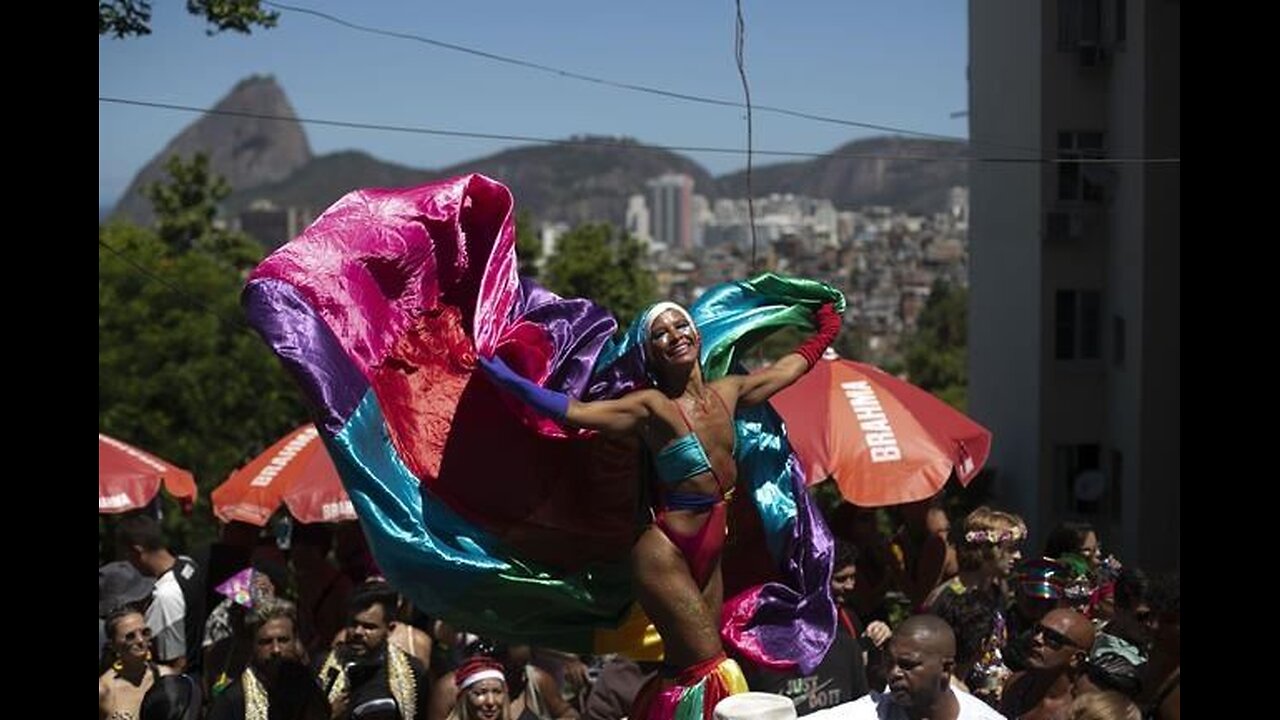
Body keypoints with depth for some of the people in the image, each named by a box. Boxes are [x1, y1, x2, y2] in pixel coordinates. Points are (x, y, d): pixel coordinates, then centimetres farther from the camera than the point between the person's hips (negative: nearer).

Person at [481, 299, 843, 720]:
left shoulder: (728, 393, 7)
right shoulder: (652, 407, -11)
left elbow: (789, 367, 26)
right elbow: (572, 411, -20)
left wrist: (825, 333, 39)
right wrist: (506, 379, -27)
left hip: (710, 557, 6)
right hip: (666, 554, -6)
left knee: (684, 670, 6)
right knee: (714, 670, -9)